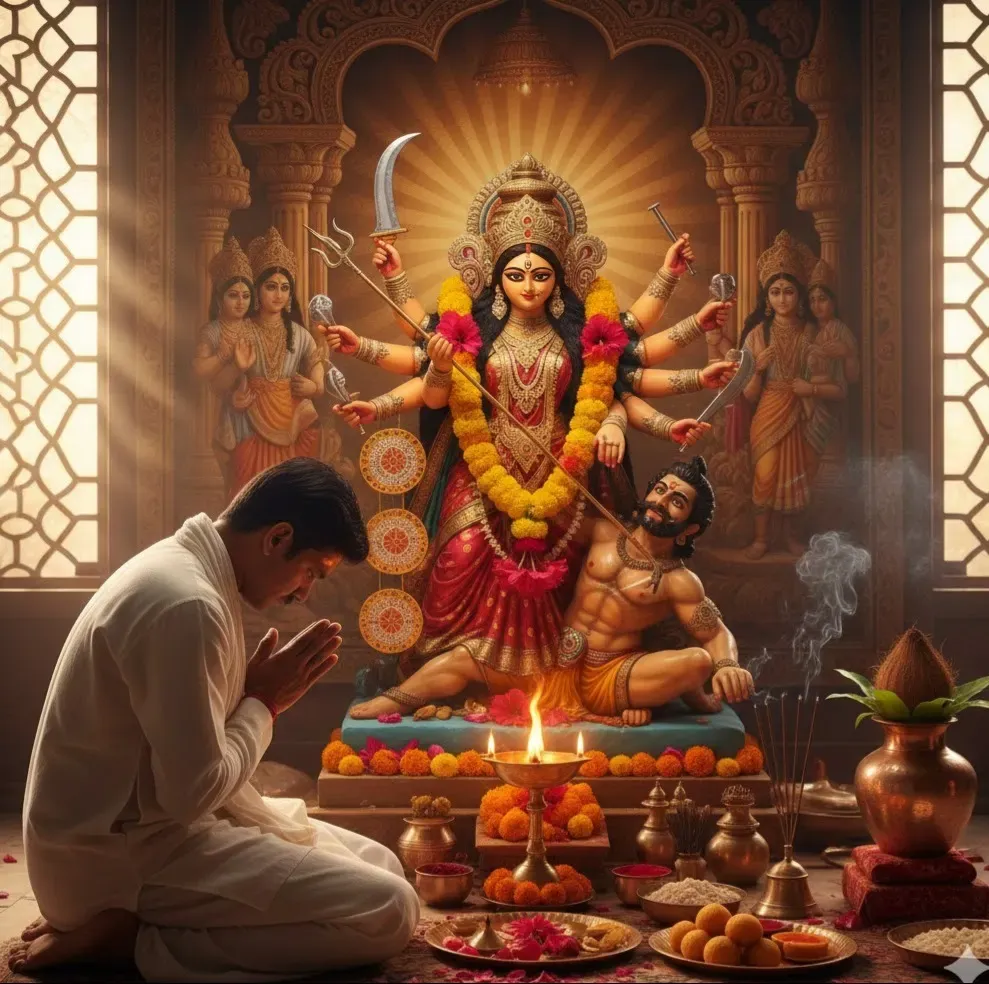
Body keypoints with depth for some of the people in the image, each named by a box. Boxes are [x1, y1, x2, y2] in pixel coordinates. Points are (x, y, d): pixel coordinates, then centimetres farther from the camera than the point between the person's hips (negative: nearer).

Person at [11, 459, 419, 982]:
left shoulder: (184, 569, 10)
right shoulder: (187, 603, -24)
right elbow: (193, 792, -23)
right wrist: (263, 702, -9)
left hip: (145, 823, 11)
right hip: (116, 854, -11)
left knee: (380, 866, 11)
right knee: (388, 911, -18)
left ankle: (128, 922, 4)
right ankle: (130, 936, -11)